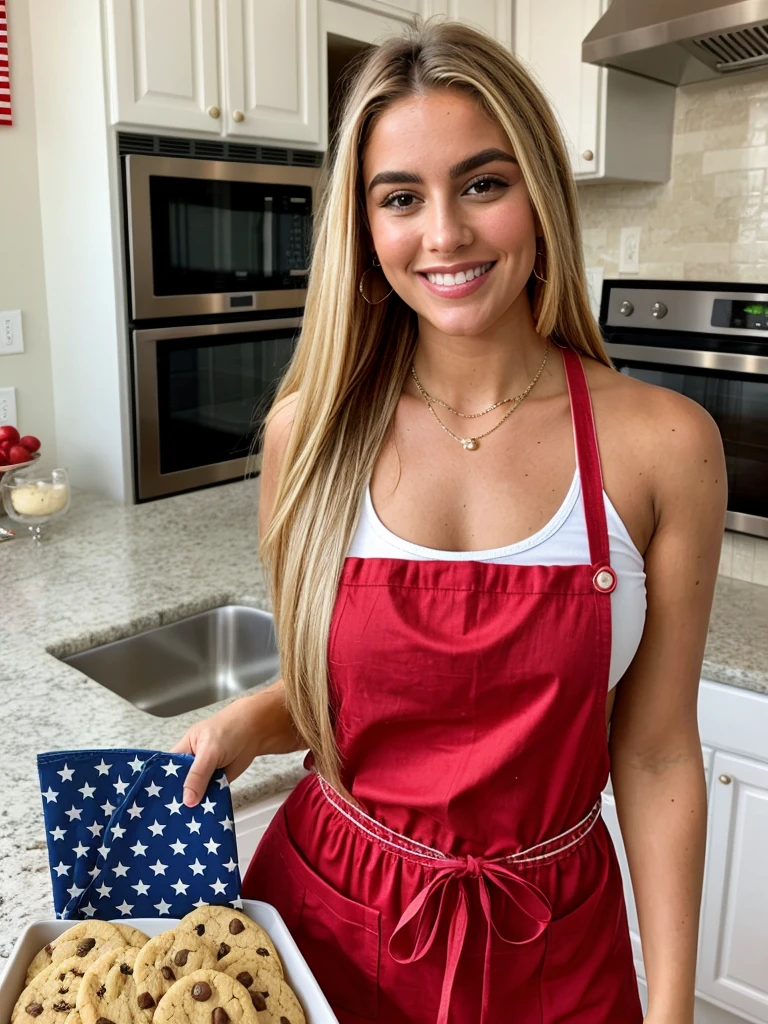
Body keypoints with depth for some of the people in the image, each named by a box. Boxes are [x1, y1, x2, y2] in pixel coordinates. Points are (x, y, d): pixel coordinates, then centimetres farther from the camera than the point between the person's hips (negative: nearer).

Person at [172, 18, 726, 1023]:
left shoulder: (662, 446, -15)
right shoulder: (311, 430, -11)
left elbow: (655, 754, -8)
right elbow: (320, 692, 2)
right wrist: (251, 720, -18)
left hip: (552, 942, 0)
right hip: (327, 910, 1)